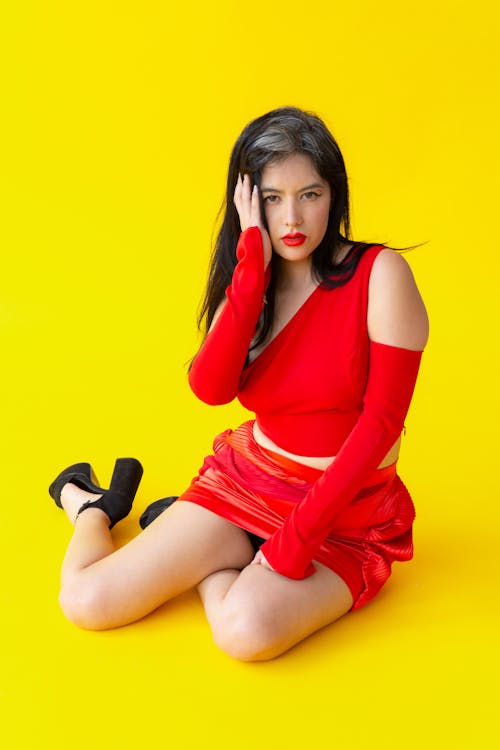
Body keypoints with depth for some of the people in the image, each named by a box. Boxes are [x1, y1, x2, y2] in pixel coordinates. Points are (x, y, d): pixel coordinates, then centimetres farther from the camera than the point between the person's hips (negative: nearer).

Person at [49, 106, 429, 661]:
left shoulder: (380, 274, -13)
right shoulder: (248, 284, 2)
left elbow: (382, 421, -16)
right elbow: (210, 387, -17)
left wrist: (300, 533, -19)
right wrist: (254, 268, -23)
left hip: (345, 509, -3)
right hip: (246, 483, 3)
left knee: (247, 631, -32)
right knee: (87, 601, -8)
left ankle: (201, 553, 2)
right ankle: (90, 505, 26)